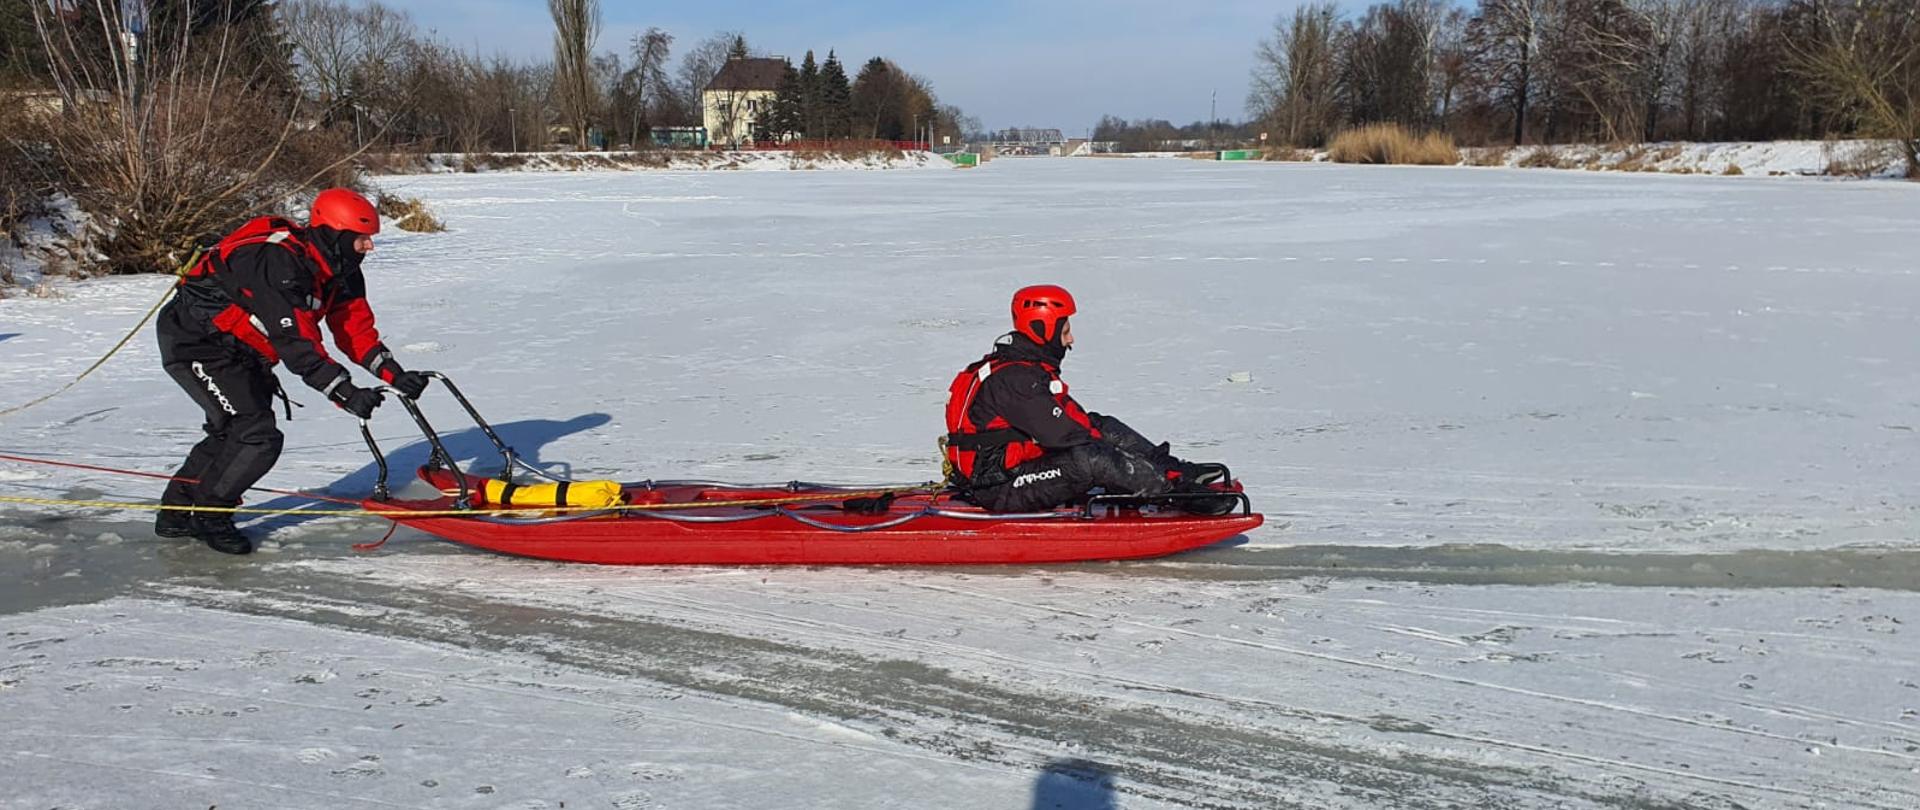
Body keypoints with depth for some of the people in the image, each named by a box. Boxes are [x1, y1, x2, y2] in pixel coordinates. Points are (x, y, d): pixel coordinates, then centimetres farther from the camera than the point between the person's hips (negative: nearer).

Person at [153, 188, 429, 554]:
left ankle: (176, 513, 35)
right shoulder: (278, 263, -31)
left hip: (238, 351, 10)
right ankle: (209, 515, 4)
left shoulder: (340, 269, -2)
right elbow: (295, 341, -35)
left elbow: (355, 328, -3)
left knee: (233, 432, 20)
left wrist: (395, 374, -16)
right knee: (258, 437, -16)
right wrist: (344, 393, -39)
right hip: (194, 342, -10)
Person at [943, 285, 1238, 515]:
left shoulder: (1030, 368, 14)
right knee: (1089, 459, -29)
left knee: (1108, 427, 3)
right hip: (1000, 491, -10)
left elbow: (1074, 418, 15)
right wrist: (1106, 444, -12)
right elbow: (1062, 433, -25)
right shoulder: (1014, 378, -21)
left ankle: (1180, 472, -3)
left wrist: (1105, 434, 2)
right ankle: (1181, 490, -23)